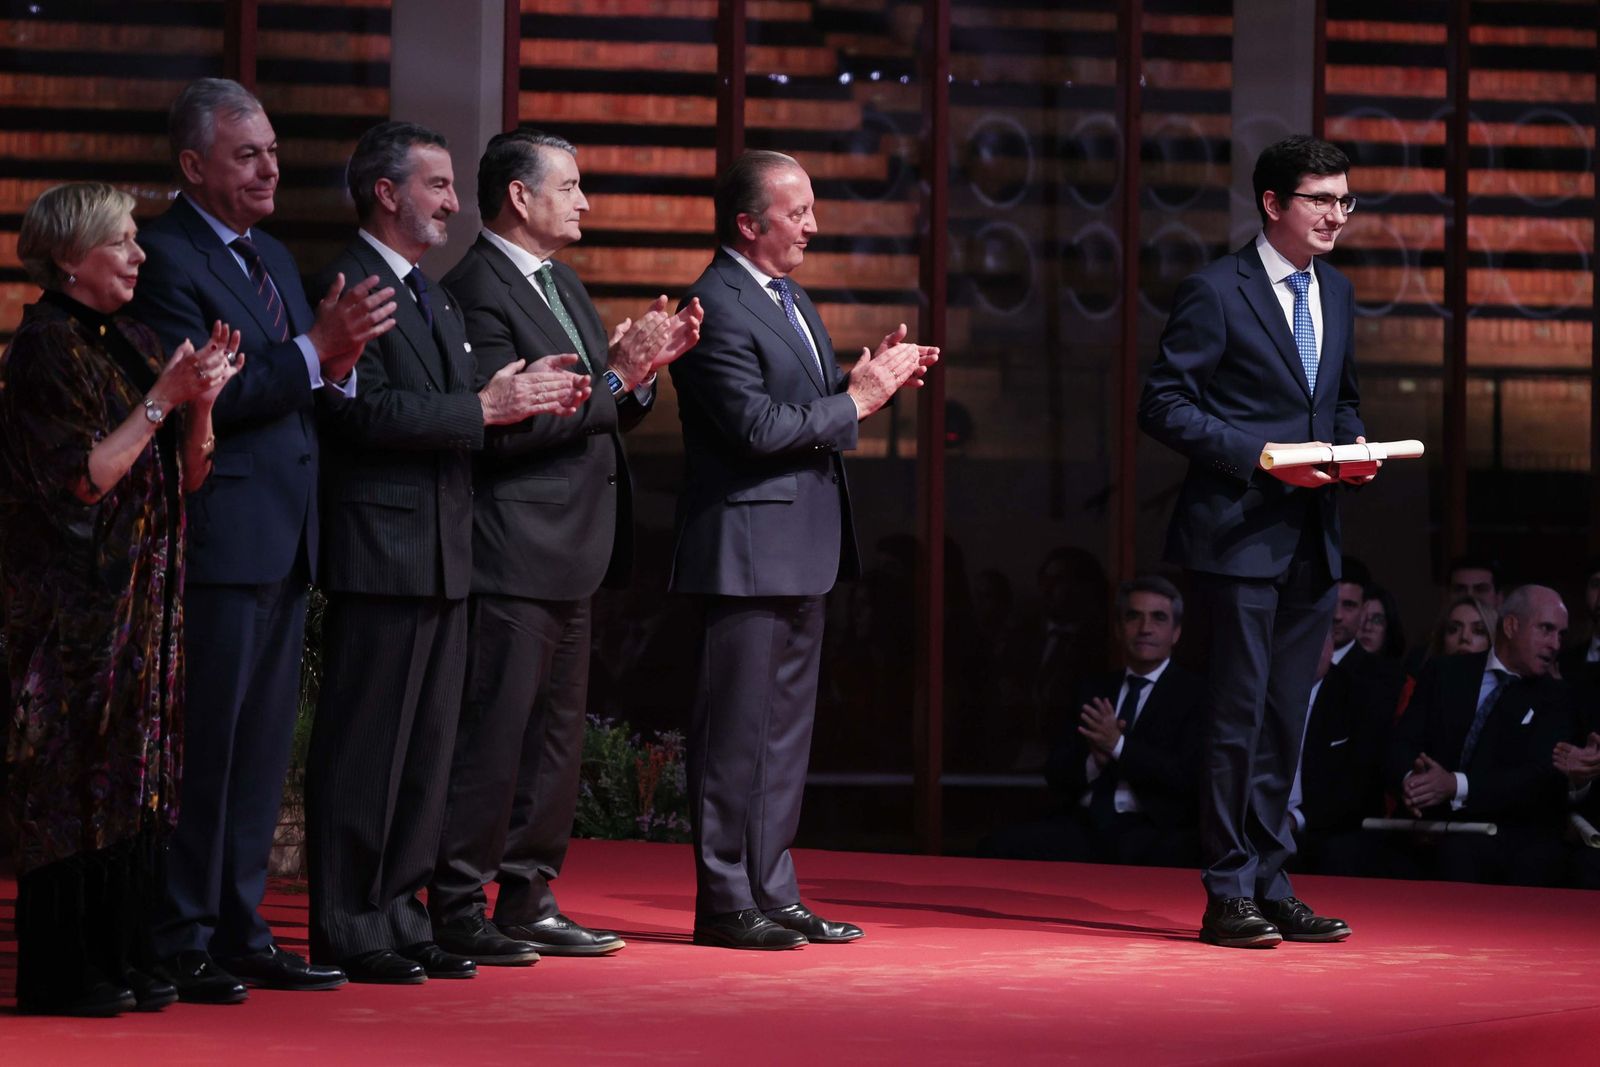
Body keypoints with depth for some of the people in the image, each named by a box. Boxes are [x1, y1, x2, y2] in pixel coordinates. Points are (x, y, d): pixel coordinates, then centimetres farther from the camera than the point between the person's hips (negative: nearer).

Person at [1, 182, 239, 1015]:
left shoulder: (132, 342, 13)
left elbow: (188, 475, 12)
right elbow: (80, 479, -17)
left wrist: (203, 401, -5)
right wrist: (160, 402, -18)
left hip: (144, 597, 8)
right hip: (76, 598, -8)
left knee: (134, 777, 8)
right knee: (75, 780, -4)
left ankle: (123, 958, 13)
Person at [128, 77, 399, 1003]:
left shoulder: (273, 258, 18)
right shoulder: (167, 259, -11)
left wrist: (342, 354, -3)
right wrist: (315, 350, -22)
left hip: (286, 542, 9)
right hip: (220, 540, -9)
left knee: (263, 746, 12)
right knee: (205, 744, -5)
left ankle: (240, 931, 19)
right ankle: (181, 943, 1)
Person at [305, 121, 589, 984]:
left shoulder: (433, 297, 20)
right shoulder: (348, 288, -11)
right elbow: (368, 414, -21)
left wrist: (517, 398, 2)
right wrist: (485, 408, -19)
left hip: (442, 555, 9)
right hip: (380, 553, -9)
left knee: (427, 749, 11)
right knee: (365, 745, -5)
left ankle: (397, 919, 17)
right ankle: (346, 931, -1)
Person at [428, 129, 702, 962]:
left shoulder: (562, 285, 18)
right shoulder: (477, 292, -14)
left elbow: (606, 417, 20)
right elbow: (504, 425, -22)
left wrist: (645, 366, 2)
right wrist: (612, 377, -19)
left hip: (570, 552, 10)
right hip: (512, 555, -10)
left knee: (555, 737, 13)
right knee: (492, 736, -8)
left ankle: (528, 901, 19)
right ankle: (458, 910, -3)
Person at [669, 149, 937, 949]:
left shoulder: (791, 301, 17)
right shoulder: (716, 307, -15)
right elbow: (760, 426, -22)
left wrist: (872, 376, 3)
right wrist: (859, 398, -15)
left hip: (801, 552, 10)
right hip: (747, 552, -10)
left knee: (786, 728, 13)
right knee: (736, 731, -5)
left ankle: (772, 893, 19)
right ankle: (725, 904, 0)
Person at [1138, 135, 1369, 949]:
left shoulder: (1335, 293, 15)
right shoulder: (1216, 292, -8)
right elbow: (1165, 405, -11)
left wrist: (1353, 445, 3)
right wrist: (1258, 455, -19)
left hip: (1311, 539, 7)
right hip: (1240, 536, -7)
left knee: (1285, 723, 10)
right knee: (1240, 719, -5)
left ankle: (1270, 888, 16)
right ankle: (1229, 897, 1)